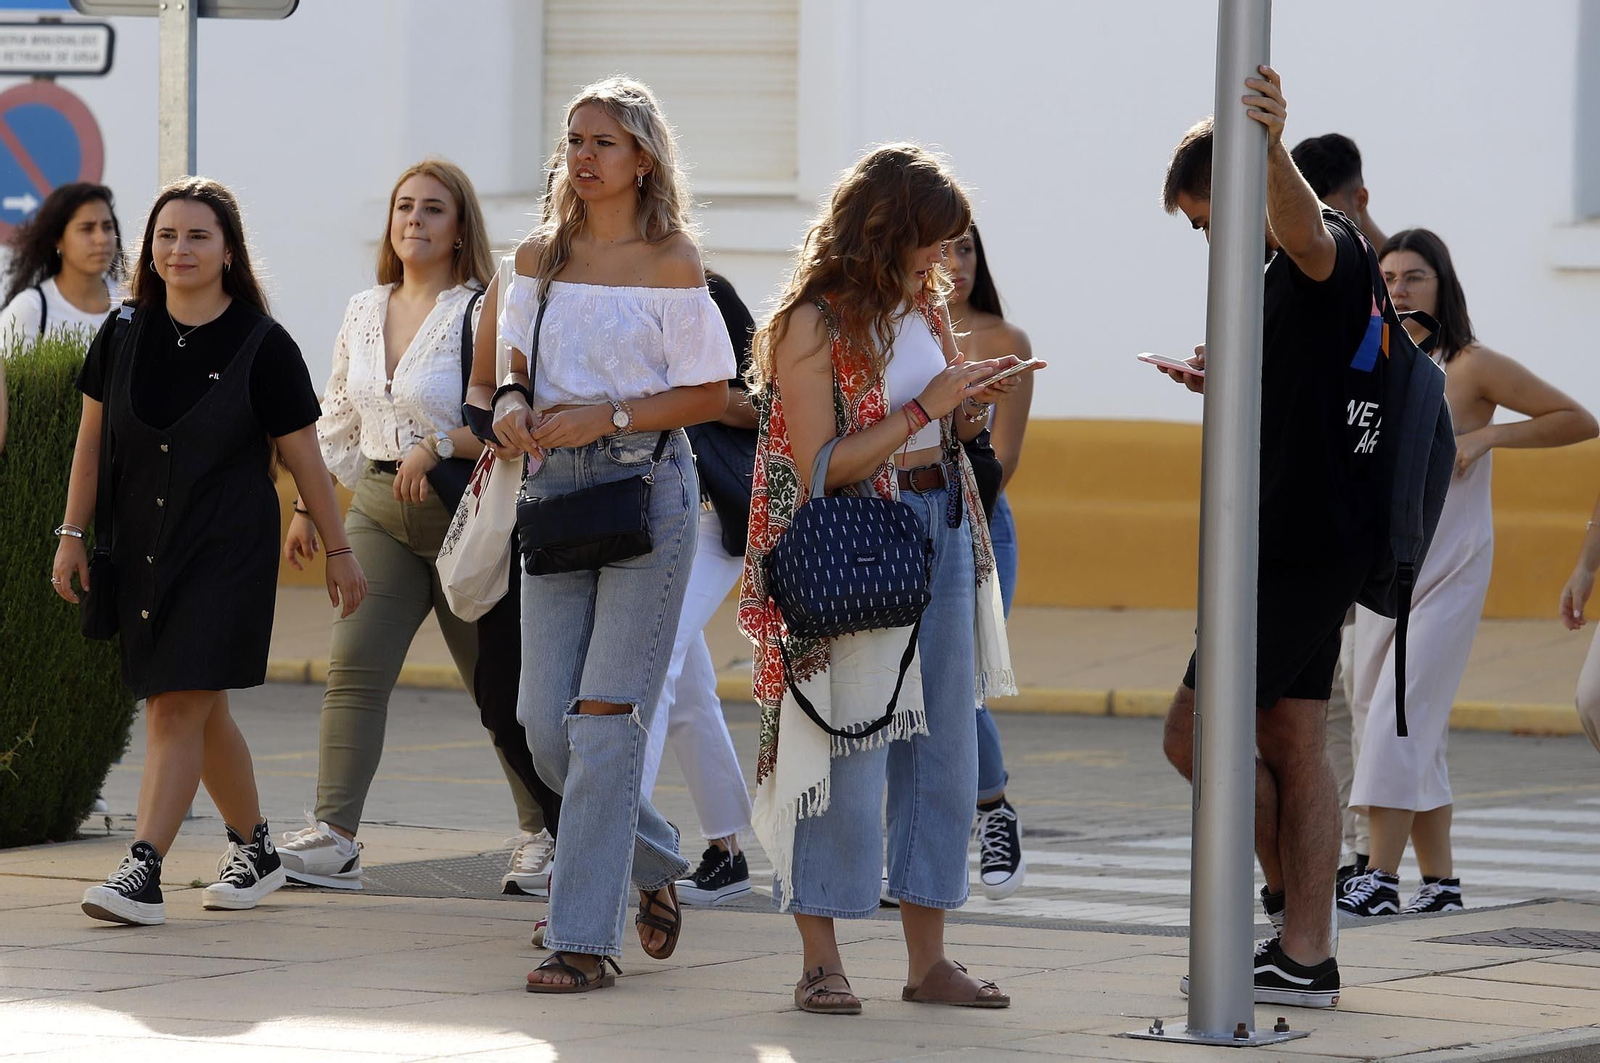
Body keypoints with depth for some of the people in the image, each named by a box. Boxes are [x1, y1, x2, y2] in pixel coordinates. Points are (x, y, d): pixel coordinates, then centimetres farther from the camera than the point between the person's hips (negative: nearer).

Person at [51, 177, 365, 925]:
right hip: (140, 547, 5)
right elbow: (91, 440, 13)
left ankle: (142, 874, -19)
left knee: (179, 708, -13)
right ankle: (255, 850, 30)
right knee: (201, 711, 13)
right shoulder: (123, 336, 3)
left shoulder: (262, 346, -7)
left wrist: (338, 552, 5)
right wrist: (72, 535, 11)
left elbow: (303, 458, 0)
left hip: (228, 549, -5)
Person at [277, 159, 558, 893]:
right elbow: (336, 423, 21)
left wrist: (441, 444, -26)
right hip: (379, 508, 5)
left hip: (463, 510, -5)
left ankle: (545, 833, 19)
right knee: (354, 666, -9)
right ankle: (332, 836, -13)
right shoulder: (364, 313, 12)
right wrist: (307, 506, 19)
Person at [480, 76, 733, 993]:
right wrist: (514, 406, -6)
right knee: (544, 721, 2)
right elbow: (514, 369, 17)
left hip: (646, 486, -5)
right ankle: (655, 862, 28)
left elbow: (712, 394, -4)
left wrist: (605, 417, -14)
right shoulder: (539, 257, 10)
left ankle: (587, 937, -7)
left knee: (605, 715, -9)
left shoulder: (671, 260, -4)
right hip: (556, 485, 5)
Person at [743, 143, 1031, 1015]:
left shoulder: (924, 307, 11)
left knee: (943, 748, 6)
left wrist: (970, 411, 0)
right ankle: (819, 960, 3)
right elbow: (820, 468, -16)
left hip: (942, 534, 7)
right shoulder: (815, 323, -11)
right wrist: (925, 408, -17)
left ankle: (927, 958, 11)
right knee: (846, 752, -5)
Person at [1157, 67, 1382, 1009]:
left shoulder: (1329, 252, -13)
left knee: (1195, 732, -7)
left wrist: (1273, 152, -59)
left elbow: (1303, 229, -40)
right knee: (1293, 743, 10)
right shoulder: (1298, 270, 20)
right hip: (1323, 542, 11)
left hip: (1300, 545, -11)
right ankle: (1307, 957, 10)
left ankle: (1292, 895, 6)